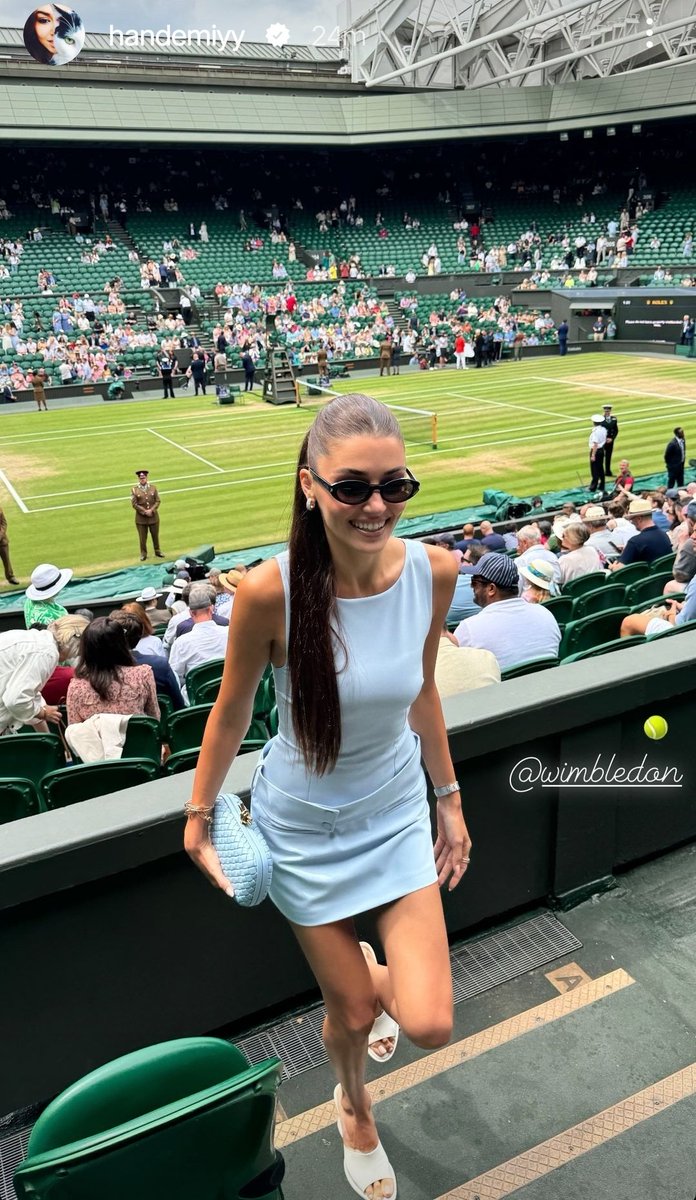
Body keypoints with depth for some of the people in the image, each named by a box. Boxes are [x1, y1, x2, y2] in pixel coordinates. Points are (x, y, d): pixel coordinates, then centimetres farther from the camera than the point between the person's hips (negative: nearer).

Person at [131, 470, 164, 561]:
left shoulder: (153, 487, 1)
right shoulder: (134, 489, -5)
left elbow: (157, 501, 0)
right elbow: (134, 504, -8)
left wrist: (151, 510, -14)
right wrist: (144, 511, -14)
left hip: (153, 516, 2)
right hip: (141, 517, -2)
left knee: (155, 535, 14)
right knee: (142, 537, 4)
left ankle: (157, 551, 29)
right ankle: (143, 554, 16)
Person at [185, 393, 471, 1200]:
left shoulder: (434, 571, -16)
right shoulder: (270, 590, -27)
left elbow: (422, 692, 1)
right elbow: (231, 709, -9)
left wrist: (448, 799, 9)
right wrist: (199, 817, 1)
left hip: (397, 811, 2)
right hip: (305, 825, -2)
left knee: (430, 1026, -1)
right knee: (350, 1014, 14)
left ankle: (376, 973, 39)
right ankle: (355, 1110, 54)